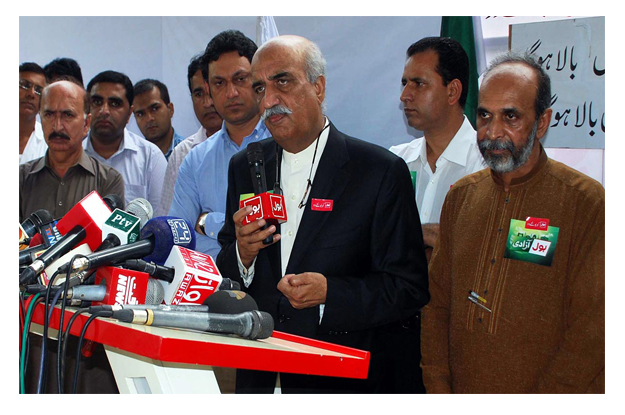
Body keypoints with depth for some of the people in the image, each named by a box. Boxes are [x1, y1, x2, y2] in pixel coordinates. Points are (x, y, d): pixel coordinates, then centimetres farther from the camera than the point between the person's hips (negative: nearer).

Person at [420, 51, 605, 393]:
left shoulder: (590, 204, -12)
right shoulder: (461, 196, 4)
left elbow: (592, 332, -16)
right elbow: (437, 301, 6)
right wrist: (438, 388, -5)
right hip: (462, 391, 4)